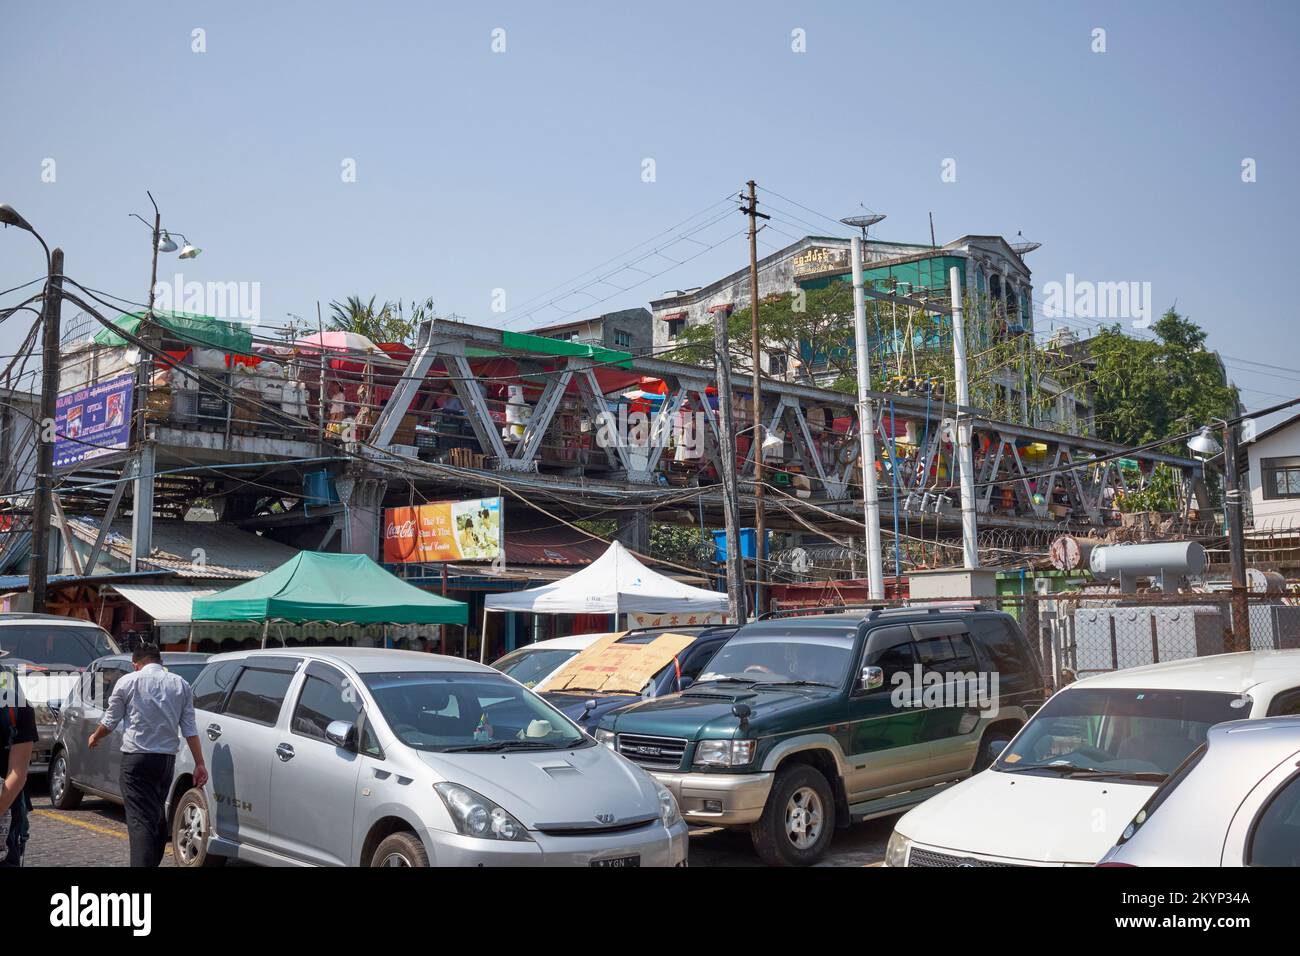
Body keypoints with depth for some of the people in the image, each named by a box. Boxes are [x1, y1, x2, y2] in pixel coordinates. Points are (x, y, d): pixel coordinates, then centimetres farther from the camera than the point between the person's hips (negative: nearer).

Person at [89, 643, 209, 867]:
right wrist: (200, 763, 5)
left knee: (141, 820, -9)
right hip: (168, 758, 4)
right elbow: (190, 728, 5)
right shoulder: (181, 684, 9)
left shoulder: (128, 682, -1)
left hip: (137, 758, -4)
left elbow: (110, 721, 7)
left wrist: (95, 737, 28)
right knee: (158, 817, 18)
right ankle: (154, 861, 25)